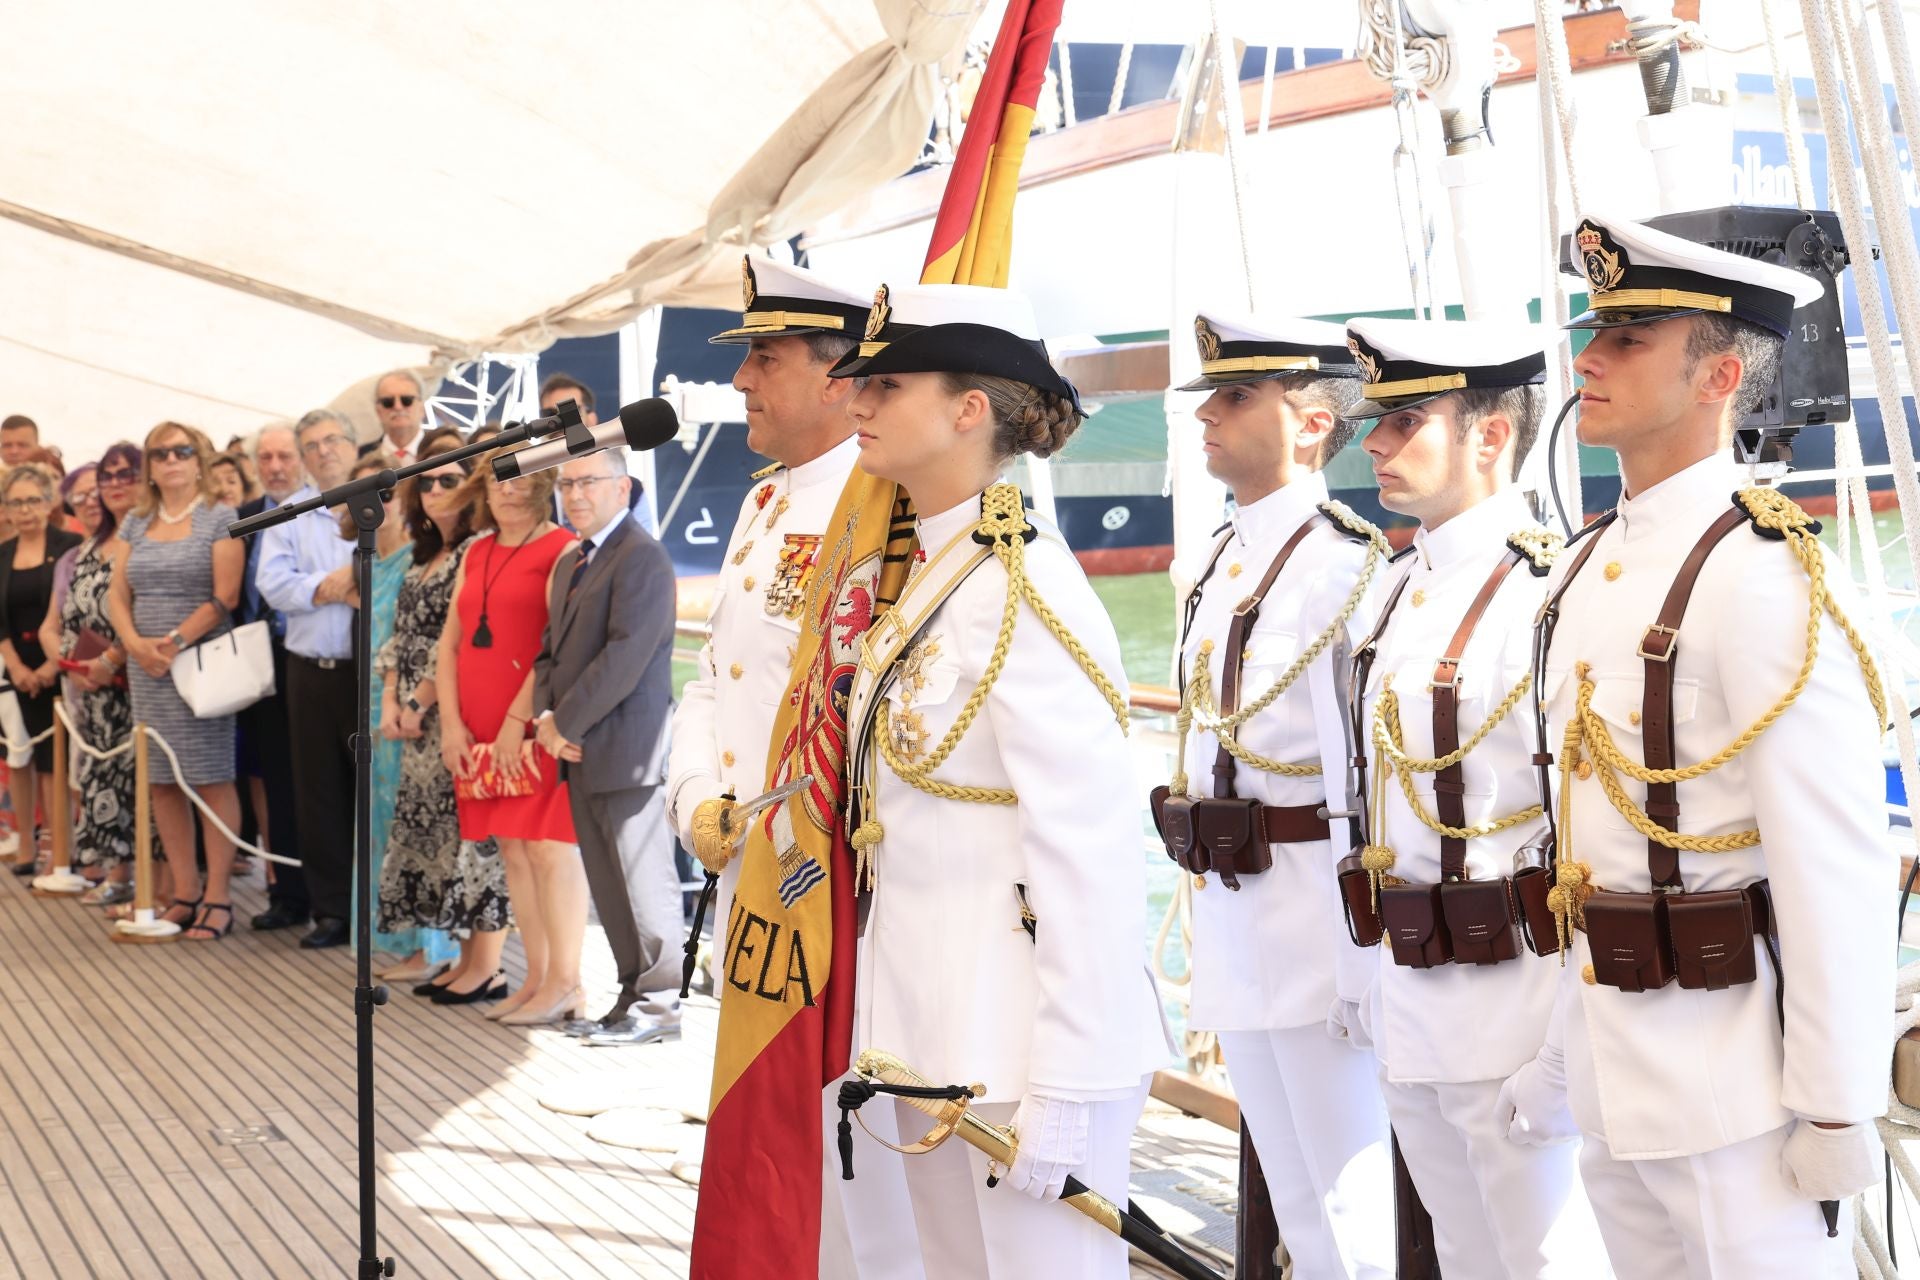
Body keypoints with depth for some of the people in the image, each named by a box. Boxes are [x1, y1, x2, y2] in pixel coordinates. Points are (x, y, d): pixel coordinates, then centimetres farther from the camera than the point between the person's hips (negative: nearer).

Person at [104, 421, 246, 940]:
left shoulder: (220, 518, -2)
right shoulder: (135, 522, 14)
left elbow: (225, 597, -10)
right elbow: (118, 595, 10)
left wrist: (176, 642, -16)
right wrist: (136, 644, -8)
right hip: (146, 667, 6)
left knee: (212, 778, -4)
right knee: (161, 780, 6)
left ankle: (216, 897, 0)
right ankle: (185, 893, 14)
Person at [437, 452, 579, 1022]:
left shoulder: (561, 549, -6)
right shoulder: (476, 554, 16)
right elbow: (450, 641, 14)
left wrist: (518, 719, -16)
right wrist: (451, 722, 4)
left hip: (535, 728, -7)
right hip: (479, 733, 7)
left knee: (548, 848, -6)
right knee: (512, 850, 9)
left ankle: (564, 984, 1)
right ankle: (536, 978, 16)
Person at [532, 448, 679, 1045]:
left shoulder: (642, 558, -11)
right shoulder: (569, 562, 19)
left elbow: (625, 656, -19)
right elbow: (552, 648, 19)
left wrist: (566, 722, -15)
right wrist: (546, 717, 1)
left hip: (626, 747, -9)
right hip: (580, 751, 9)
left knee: (643, 878, -4)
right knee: (607, 883, 12)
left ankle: (659, 1004, 4)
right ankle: (635, 995, 20)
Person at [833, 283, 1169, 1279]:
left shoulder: (1025, 590, -17)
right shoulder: (924, 581, 9)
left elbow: (1092, 856, -21)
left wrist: (1064, 1086, -21)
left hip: (1022, 1034, -9)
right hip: (930, 1016, 9)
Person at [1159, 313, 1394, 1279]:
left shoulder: (1347, 570, -14)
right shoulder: (1220, 566, 13)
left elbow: (1365, 789, -19)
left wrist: (1364, 974, -20)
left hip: (1317, 935, -9)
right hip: (1235, 936, 9)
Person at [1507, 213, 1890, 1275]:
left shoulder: (1766, 580, -16)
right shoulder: (1584, 569, 8)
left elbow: (1838, 868, -18)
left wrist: (1837, 1113, -17)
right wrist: (1569, 1048, 13)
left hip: (1733, 1088, -8)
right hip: (1614, 1075, 8)